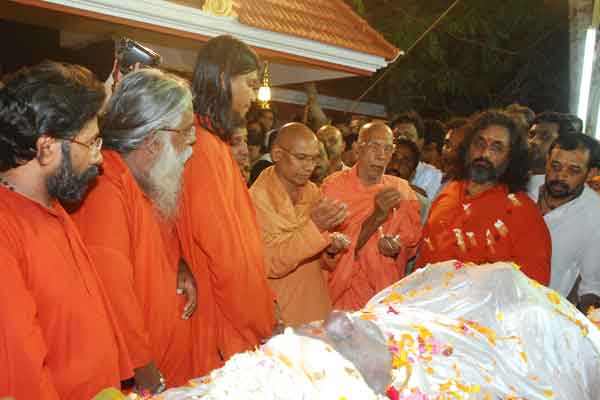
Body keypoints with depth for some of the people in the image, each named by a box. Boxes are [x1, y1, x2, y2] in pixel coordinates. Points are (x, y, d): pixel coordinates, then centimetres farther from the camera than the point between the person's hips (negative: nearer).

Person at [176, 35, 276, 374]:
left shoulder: (213, 141, 9)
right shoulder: (204, 147, -20)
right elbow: (226, 251, -21)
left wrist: (266, 303, 11)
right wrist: (265, 323, -10)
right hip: (227, 327, -9)